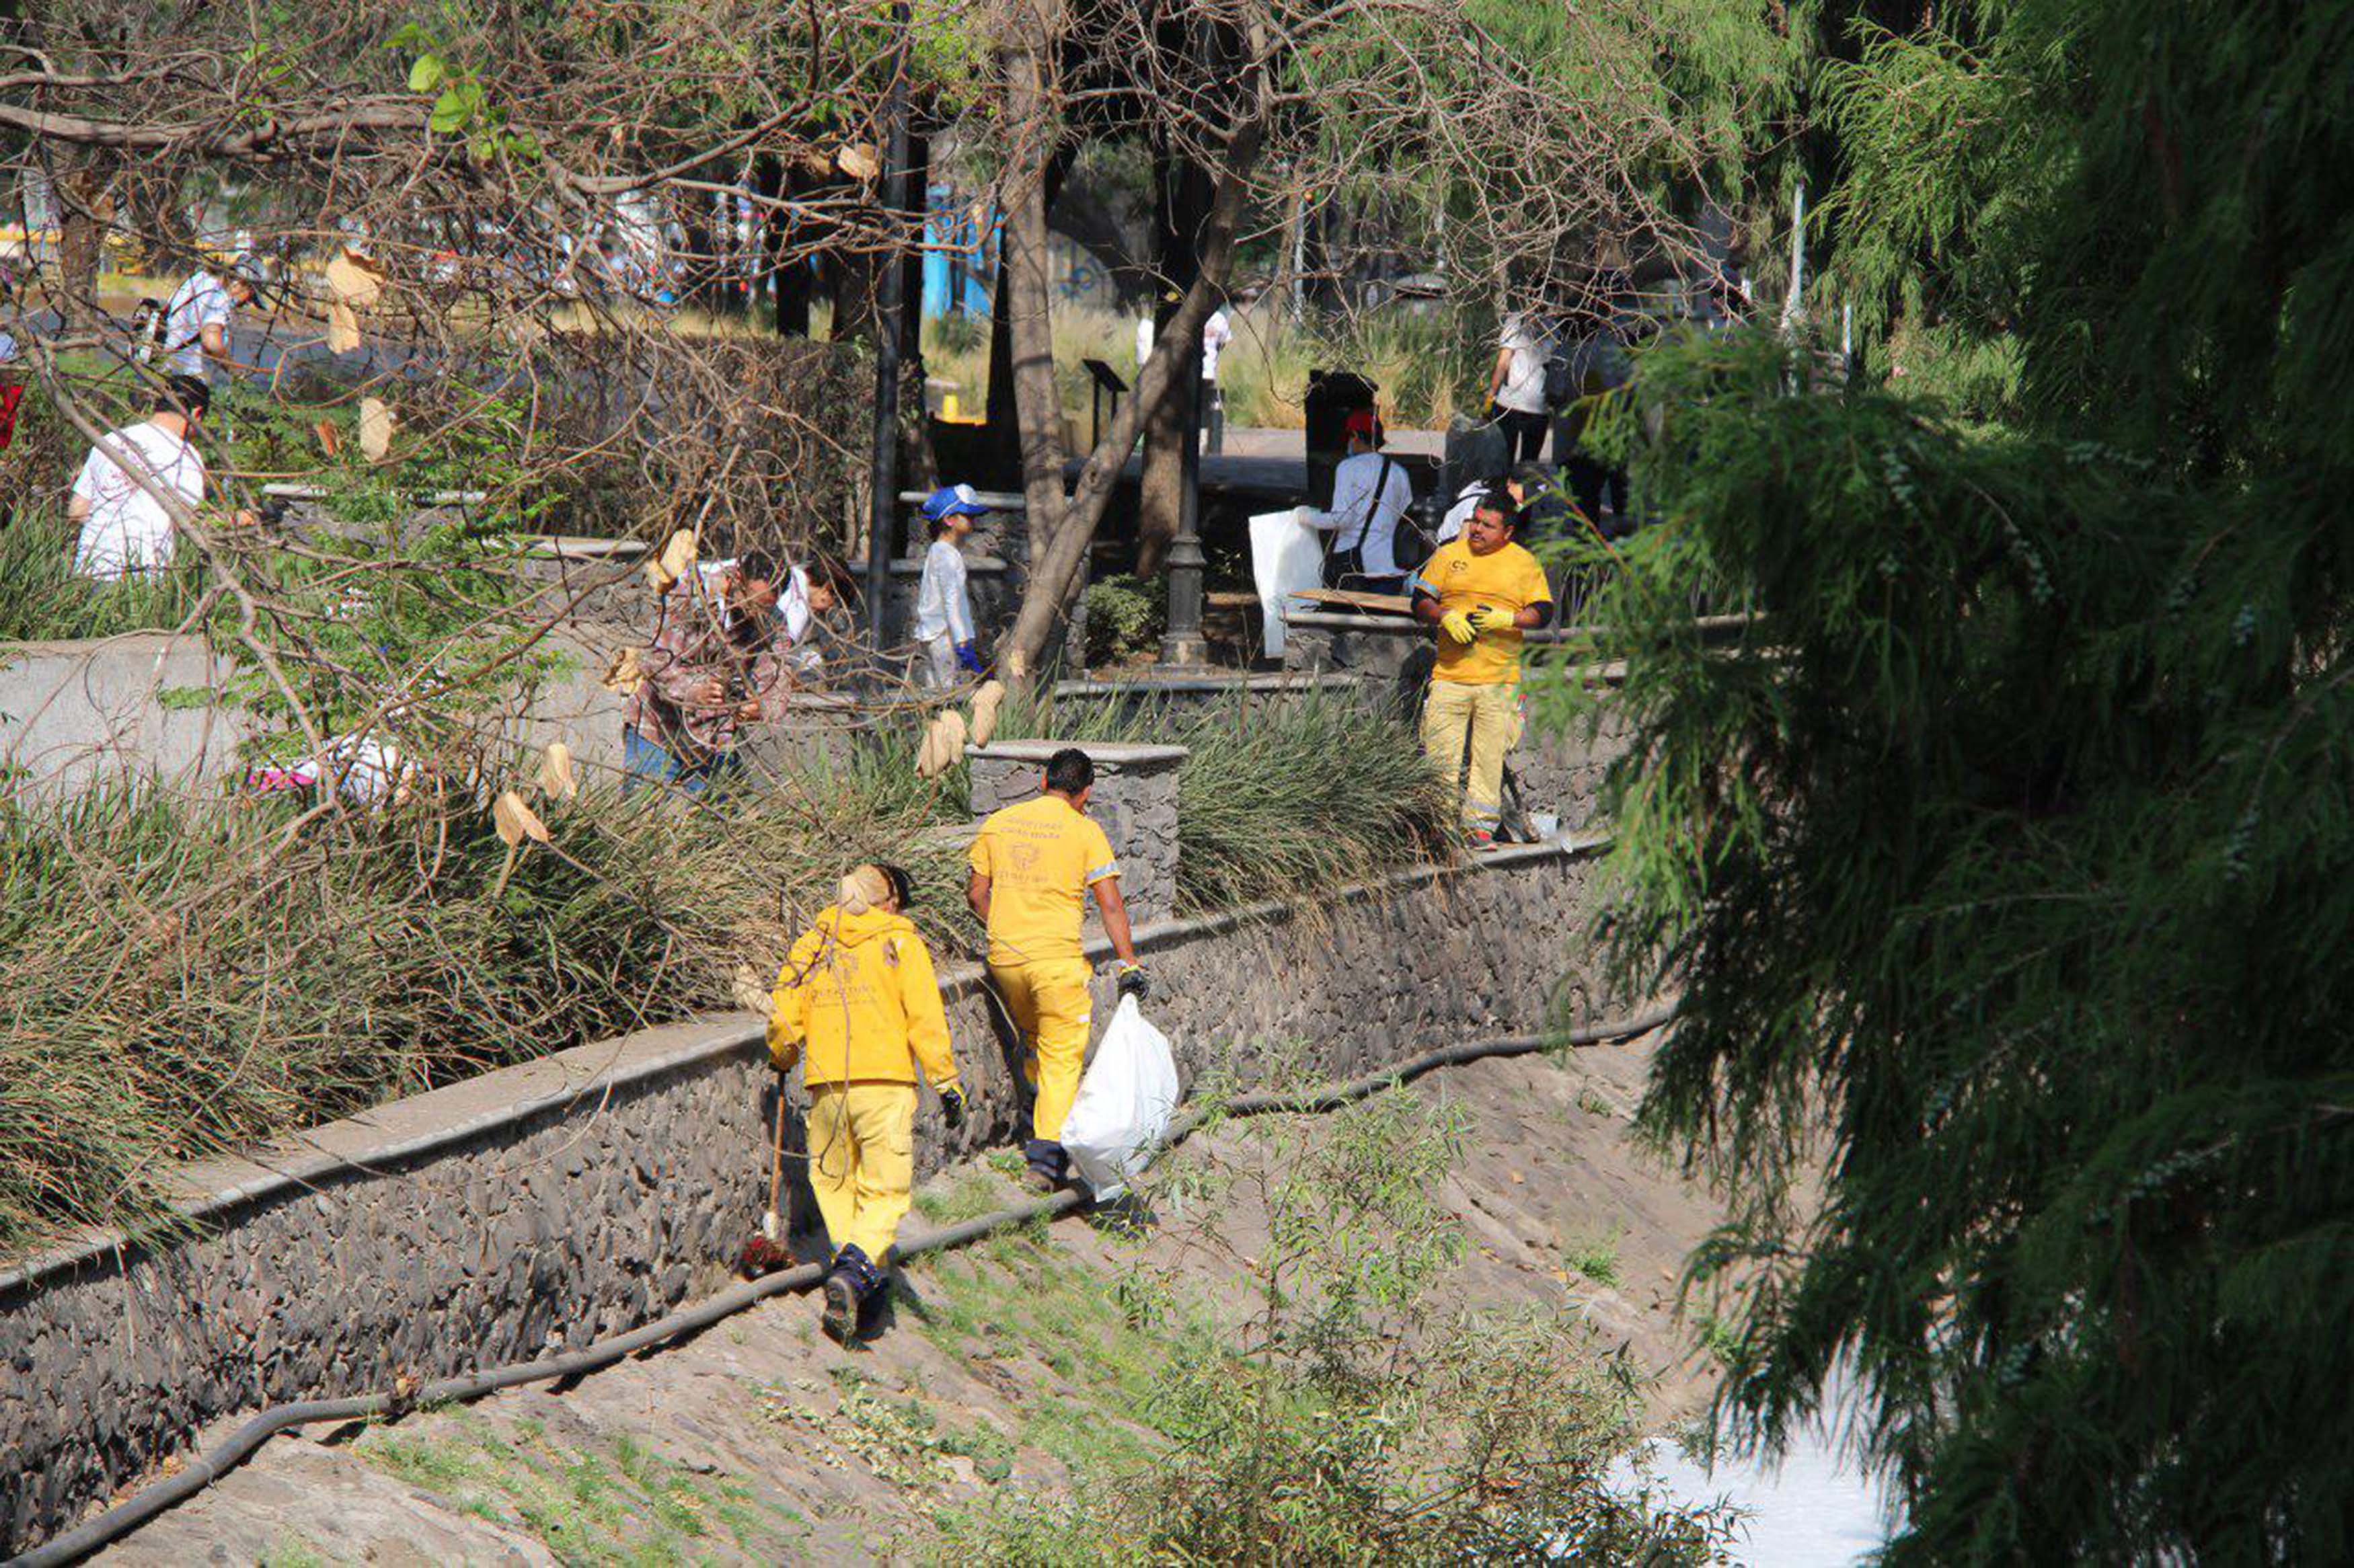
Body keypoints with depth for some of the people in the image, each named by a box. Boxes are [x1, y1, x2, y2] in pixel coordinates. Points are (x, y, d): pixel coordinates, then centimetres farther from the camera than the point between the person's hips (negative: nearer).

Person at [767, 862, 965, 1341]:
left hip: (826, 1085, 3)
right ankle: (856, 1267, -21)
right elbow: (926, 1019, -4)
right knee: (886, 1192, 1)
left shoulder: (813, 945, 12)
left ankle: (852, 1266, 8)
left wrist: (782, 1061, 30)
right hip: (886, 1083, -3)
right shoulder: (900, 942, 3)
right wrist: (947, 1085, 0)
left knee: (833, 1181, 19)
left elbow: (783, 1018, 9)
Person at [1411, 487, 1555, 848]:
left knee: (1490, 755, -1)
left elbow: (1542, 612, 3)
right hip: (1449, 675, 1)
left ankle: (1481, 824, 7)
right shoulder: (1449, 555, 10)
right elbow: (1420, 601, 9)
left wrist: (1505, 620, -13)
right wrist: (1446, 617, -10)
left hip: (1499, 679, -1)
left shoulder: (1524, 564, 7)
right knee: (1440, 754, -3)